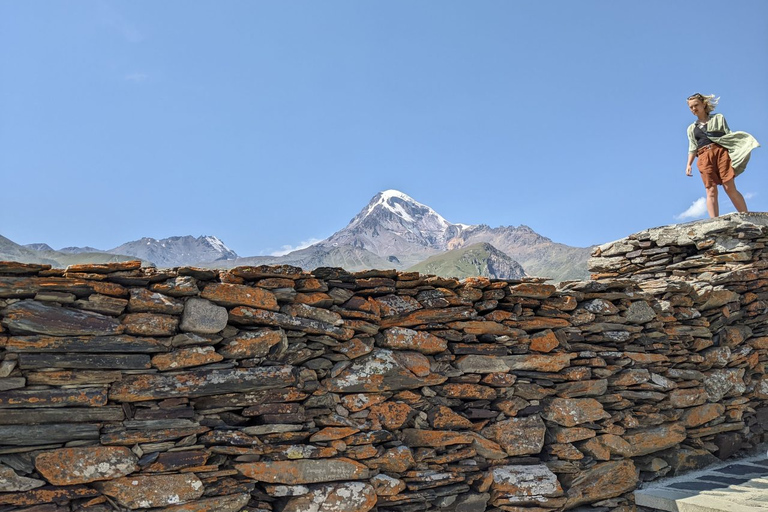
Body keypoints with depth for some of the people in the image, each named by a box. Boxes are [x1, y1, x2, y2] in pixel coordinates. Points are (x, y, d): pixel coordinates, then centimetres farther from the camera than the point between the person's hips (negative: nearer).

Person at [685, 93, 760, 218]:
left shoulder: (718, 118, 19)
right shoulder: (691, 128, 22)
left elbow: (728, 134, 11)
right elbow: (692, 148, 16)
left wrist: (742, 142, -7)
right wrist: (689, 164, 2)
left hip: (721, 152, -1)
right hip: (704, 157, 1)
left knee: (730, 188, -13)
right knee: (711, 191, -10)